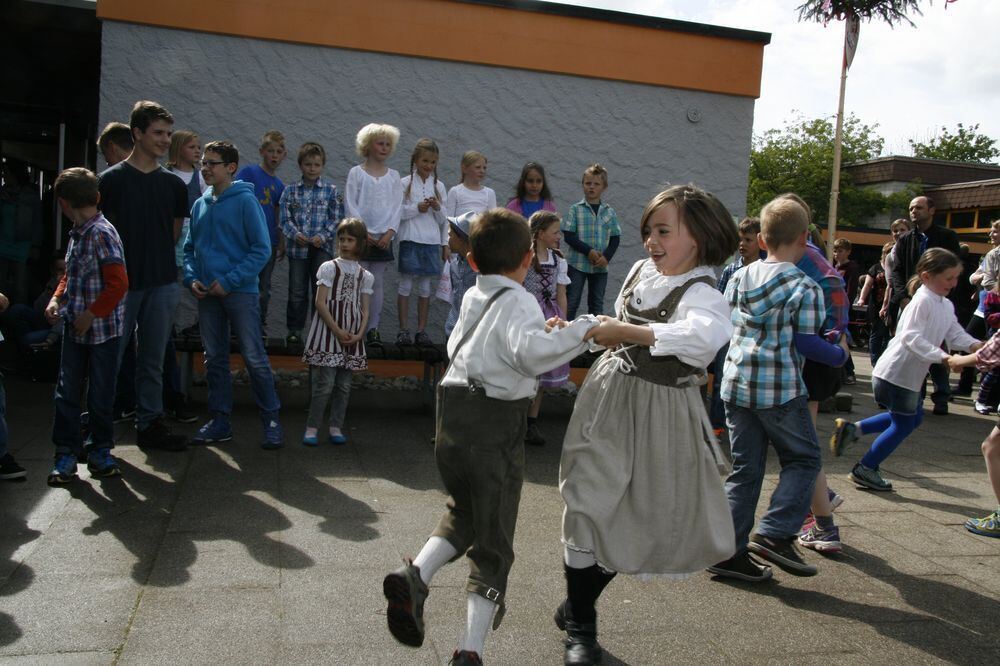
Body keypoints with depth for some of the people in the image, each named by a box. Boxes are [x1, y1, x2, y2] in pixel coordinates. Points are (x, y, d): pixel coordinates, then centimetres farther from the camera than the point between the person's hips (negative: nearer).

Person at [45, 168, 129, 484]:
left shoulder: (102, 234, -16)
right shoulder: (76, 233, 9)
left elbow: (118, 283, -20)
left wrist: (91, 314, -16)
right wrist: (57, 299, 5)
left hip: (103, 330, -7)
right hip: (75, 328, 7)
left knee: (100, 395, 7)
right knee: (66, 393, 8)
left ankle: (99, 449, 22)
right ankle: (67, 452, 17)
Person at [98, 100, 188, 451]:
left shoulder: (173, 184, 9)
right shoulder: (113, 179, -1)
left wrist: (155, 257, 8)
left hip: (162, 284, 3)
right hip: (121, 283, -3)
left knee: (153, 360, 10)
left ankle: (149, 424, 18)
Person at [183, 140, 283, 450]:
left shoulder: (245, 200, -6)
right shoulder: (200, 205, 11)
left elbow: (261, 249, -11)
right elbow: (190, 247, 18)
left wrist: (229, 281, -16)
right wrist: (191, 278, 0)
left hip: (241, 293, -6)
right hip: (207, 295, 6)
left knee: (255, 358, -4)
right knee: (215, 359, 11)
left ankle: (271, 420, 8)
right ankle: (220, 421, 21)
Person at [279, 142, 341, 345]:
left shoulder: (331, 190, 3)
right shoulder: (290, 191, 8)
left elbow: (336, 218, 0)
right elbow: (285, 218, 3)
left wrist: (323, 236, -14)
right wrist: (295, 234, -15)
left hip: (322, 247, -2)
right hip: (297, 247, 2)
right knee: (297, 292, 8)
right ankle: (294, 329, 19)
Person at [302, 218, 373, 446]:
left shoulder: (365, 276, 11)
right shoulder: (329, 267, -1)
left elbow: (364, 309, 9)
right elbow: (320, 302, -7)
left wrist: (359, 334, -8)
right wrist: (337, 331, -14)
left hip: (352, 337, 4)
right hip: (328, 331, -4)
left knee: (344, 385, 6)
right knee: (325, 383, -7)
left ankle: (336, 427, 15)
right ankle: (312, 427, 3)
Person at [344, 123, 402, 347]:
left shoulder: (394, 176, 10)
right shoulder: (356, 173, 3)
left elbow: (397, 207, 5)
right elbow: (350, 205, -3)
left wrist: (390, 232, -8)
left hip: (384, 237, 3)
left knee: (378, 283, 3)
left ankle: (373, 328, 7)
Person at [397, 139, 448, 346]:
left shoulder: (439, 186, 9)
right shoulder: (405, 183, 1)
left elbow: (444, 220, 12)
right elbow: (397, 213, -2)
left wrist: (438, 208, -7)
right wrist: (417, 208, -12)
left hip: (432, 242, 3)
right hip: (410, 241, -3)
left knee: (425, 287, 6)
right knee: (406, 285, 0)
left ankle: (422, 330, 11)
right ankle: (404, 330, 6)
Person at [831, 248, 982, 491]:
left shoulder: (946, 306, 11)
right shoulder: (922, 301, -19)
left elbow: (956, 335, 8)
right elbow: (911, 337, -30)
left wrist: (977, 346, -11)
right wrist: (943, 357, -38)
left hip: (912, 375, 10)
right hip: (896, 373, -10)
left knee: (913, 419, 20)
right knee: (903, 425, 1)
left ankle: (852, 428, 21)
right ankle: (865, 470, 13)